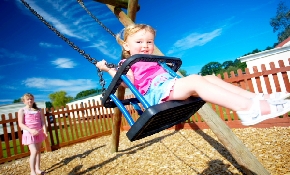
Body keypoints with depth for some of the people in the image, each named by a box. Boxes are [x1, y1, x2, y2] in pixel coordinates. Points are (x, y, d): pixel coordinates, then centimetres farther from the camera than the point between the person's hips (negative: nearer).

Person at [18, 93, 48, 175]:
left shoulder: (39, 110, 6)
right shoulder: (22, 110, -3)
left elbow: (43, 121, 4)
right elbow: (21, 124, -10)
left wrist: (44, 130, -14)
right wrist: (30, 130, -23)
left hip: (39, 133, 4)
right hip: (29, 133, -4)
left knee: (38, 151, 11)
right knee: (34, 151, -13)